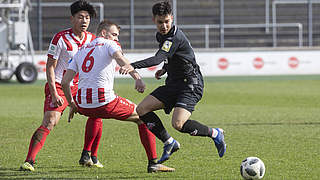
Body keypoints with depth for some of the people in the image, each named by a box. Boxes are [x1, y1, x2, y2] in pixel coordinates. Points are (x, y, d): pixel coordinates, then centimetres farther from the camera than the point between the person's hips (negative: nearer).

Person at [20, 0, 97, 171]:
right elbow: (50, 67, -12)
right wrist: (54, 94, -18)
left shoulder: (91, 39, 2)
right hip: (58, 86, -6)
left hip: (79, 87, 6)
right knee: (49, 122, -19)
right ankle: (29, 161, -19)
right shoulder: (60, 38, -13)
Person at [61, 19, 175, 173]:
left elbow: (65, 82, 14)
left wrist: (72, 104, 25)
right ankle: (153, 163, 1)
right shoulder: (110, 44, 4)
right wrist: (137, 78, -29)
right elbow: (120, 59, -21)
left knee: (95, 115, 43)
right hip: (105, 102, -6)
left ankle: (86, 155, 38)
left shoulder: (80, 51, 20)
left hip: (83, 105, 6)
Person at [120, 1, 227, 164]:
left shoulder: (175, 37, -22)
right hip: (173, 83, 9)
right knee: (141, 110, -4)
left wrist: (133, 66, -49)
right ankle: (169, 143, 9)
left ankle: (214, 133, -2)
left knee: (178, 124, -27)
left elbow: (159, 58, -38)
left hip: (191, 85, -9)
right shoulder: (160, 35, 8)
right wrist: (165, 69, 10)